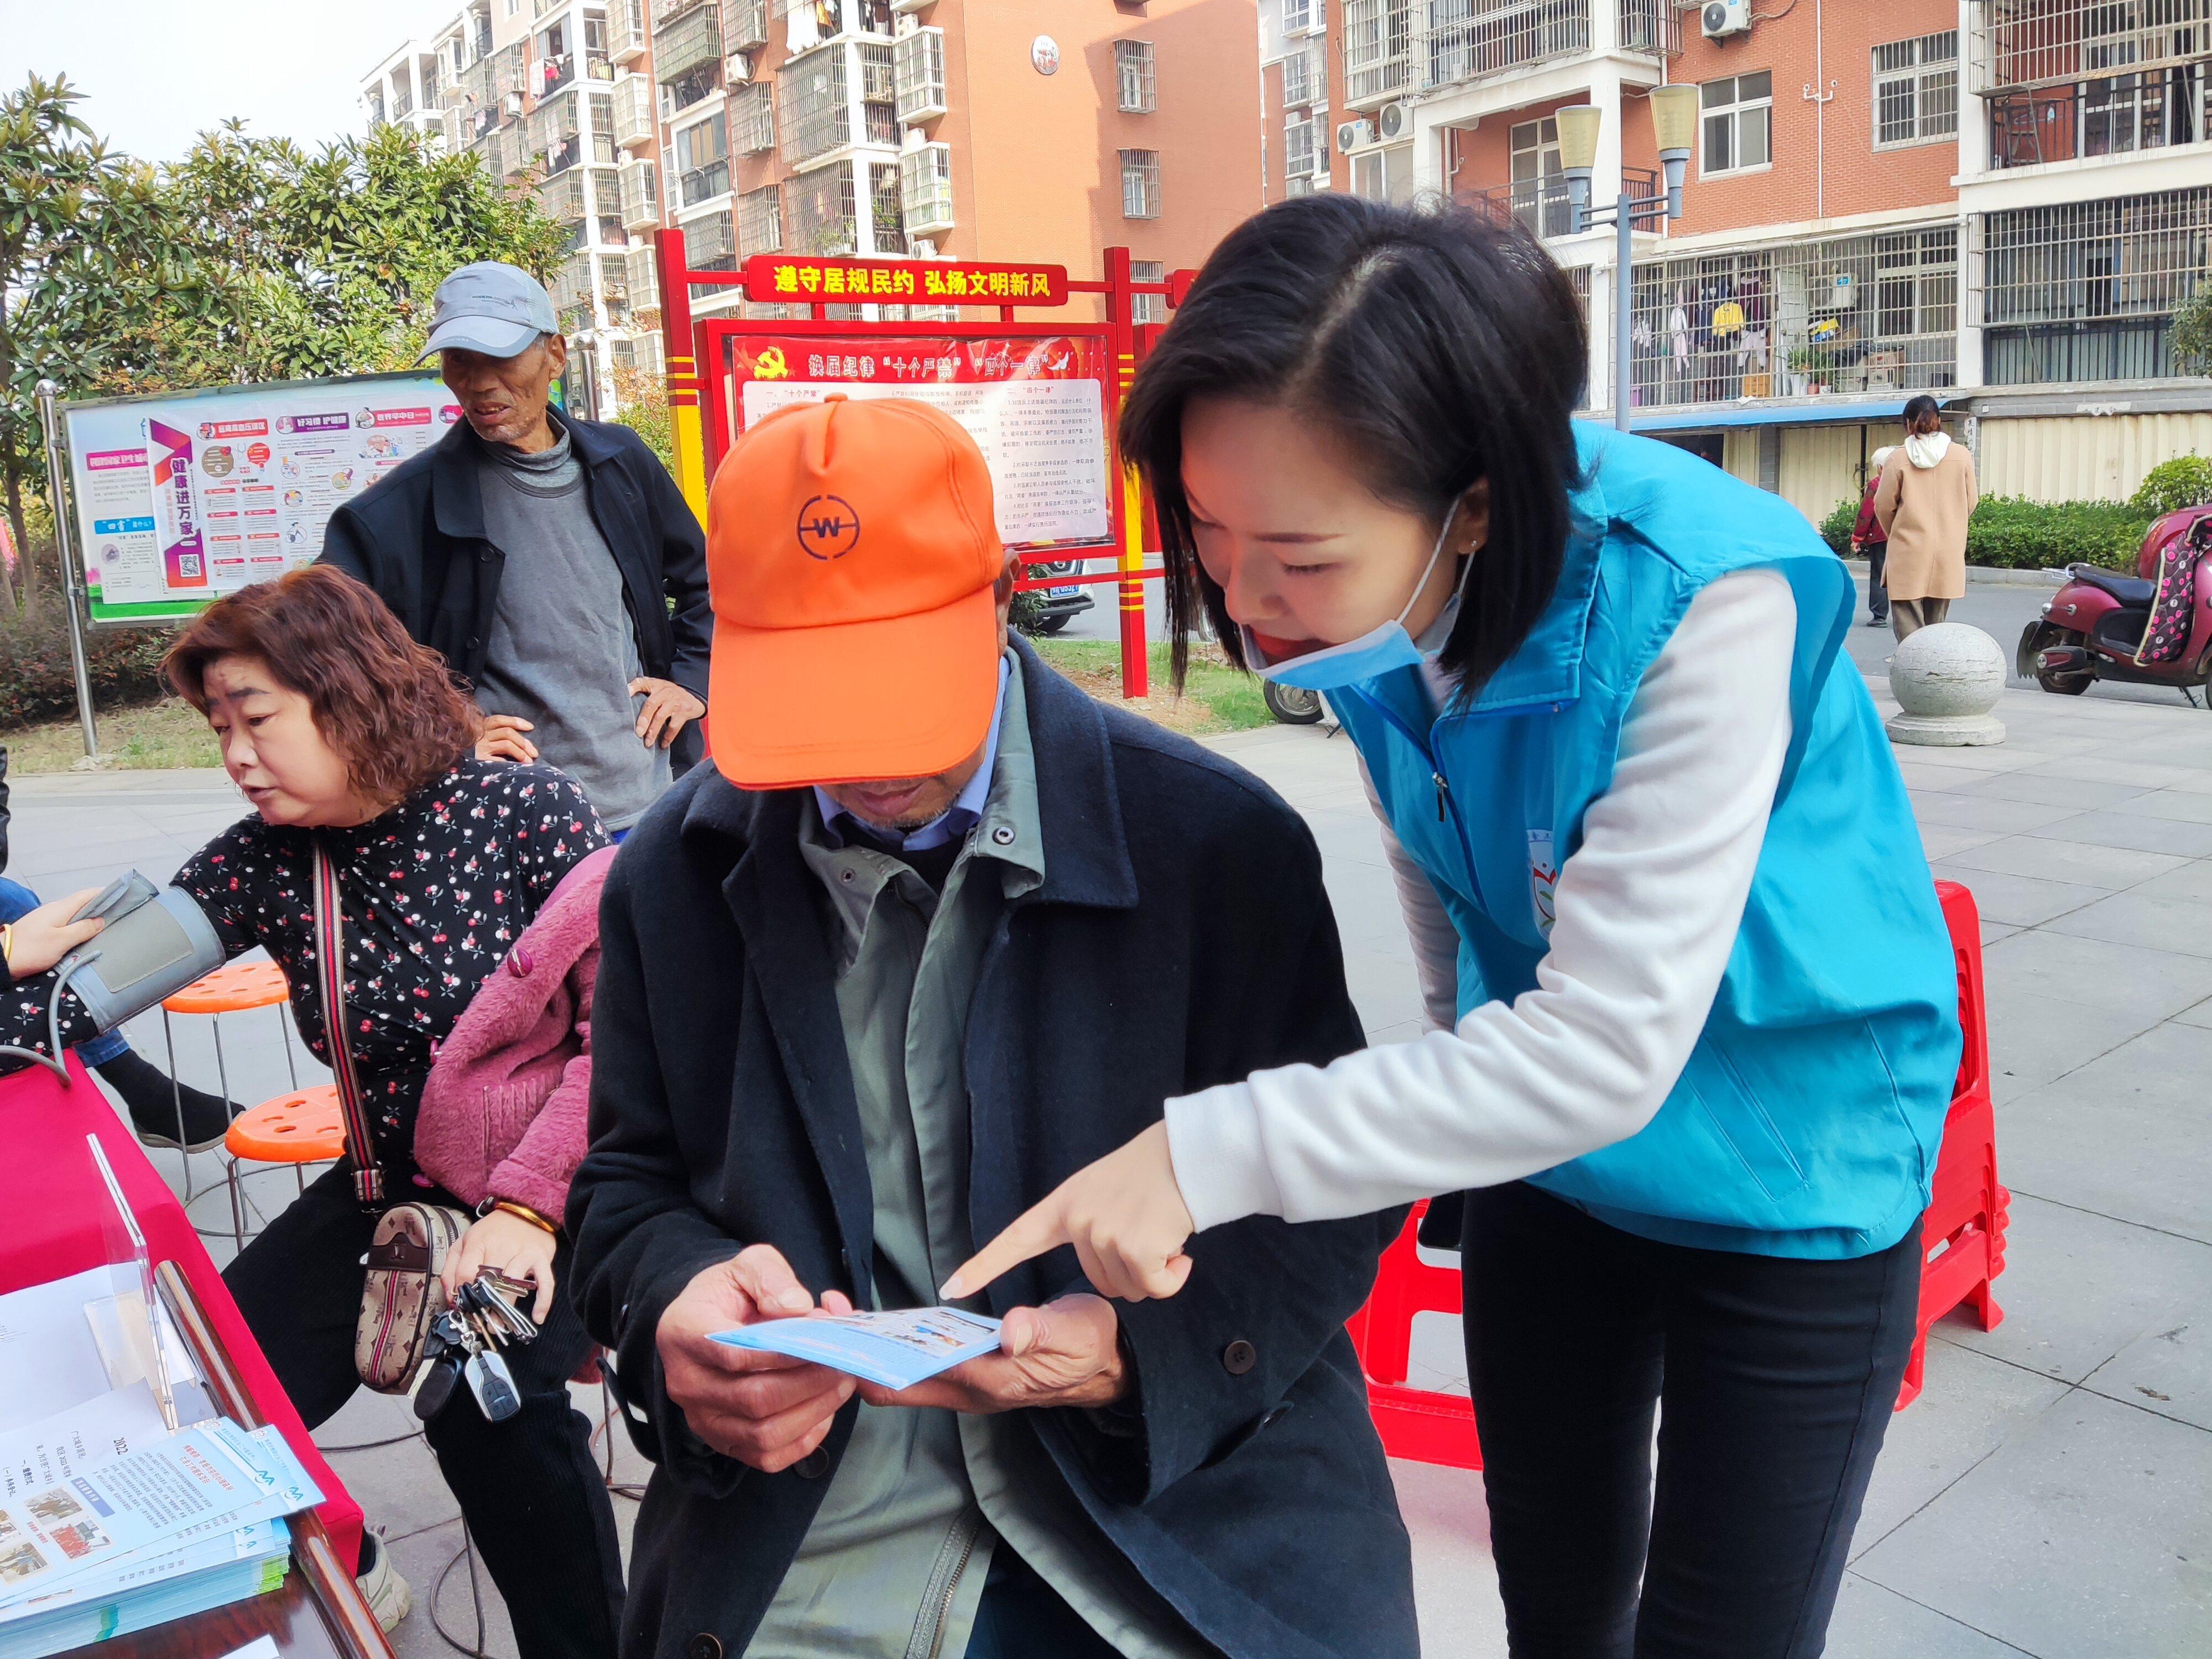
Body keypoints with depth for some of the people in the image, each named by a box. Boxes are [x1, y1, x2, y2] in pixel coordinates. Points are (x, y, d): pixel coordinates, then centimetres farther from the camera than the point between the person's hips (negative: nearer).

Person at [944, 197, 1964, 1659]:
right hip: (1538, 1141, 5)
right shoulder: (1378, 593, -14)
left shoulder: (1699, 601, -33)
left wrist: (1213, 1155, -34)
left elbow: (1609, 1046, -33)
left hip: (1786, 1186, -5)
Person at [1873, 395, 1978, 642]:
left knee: (1908, 632, -1)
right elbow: (1971, 502, 9)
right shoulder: (1961, 455, 2)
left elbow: (1884, 506, 0)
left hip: (1908, 554, -3)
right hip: (1948, 554, 3)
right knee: (1935, 627, 11)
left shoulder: (1898, 458, -6)